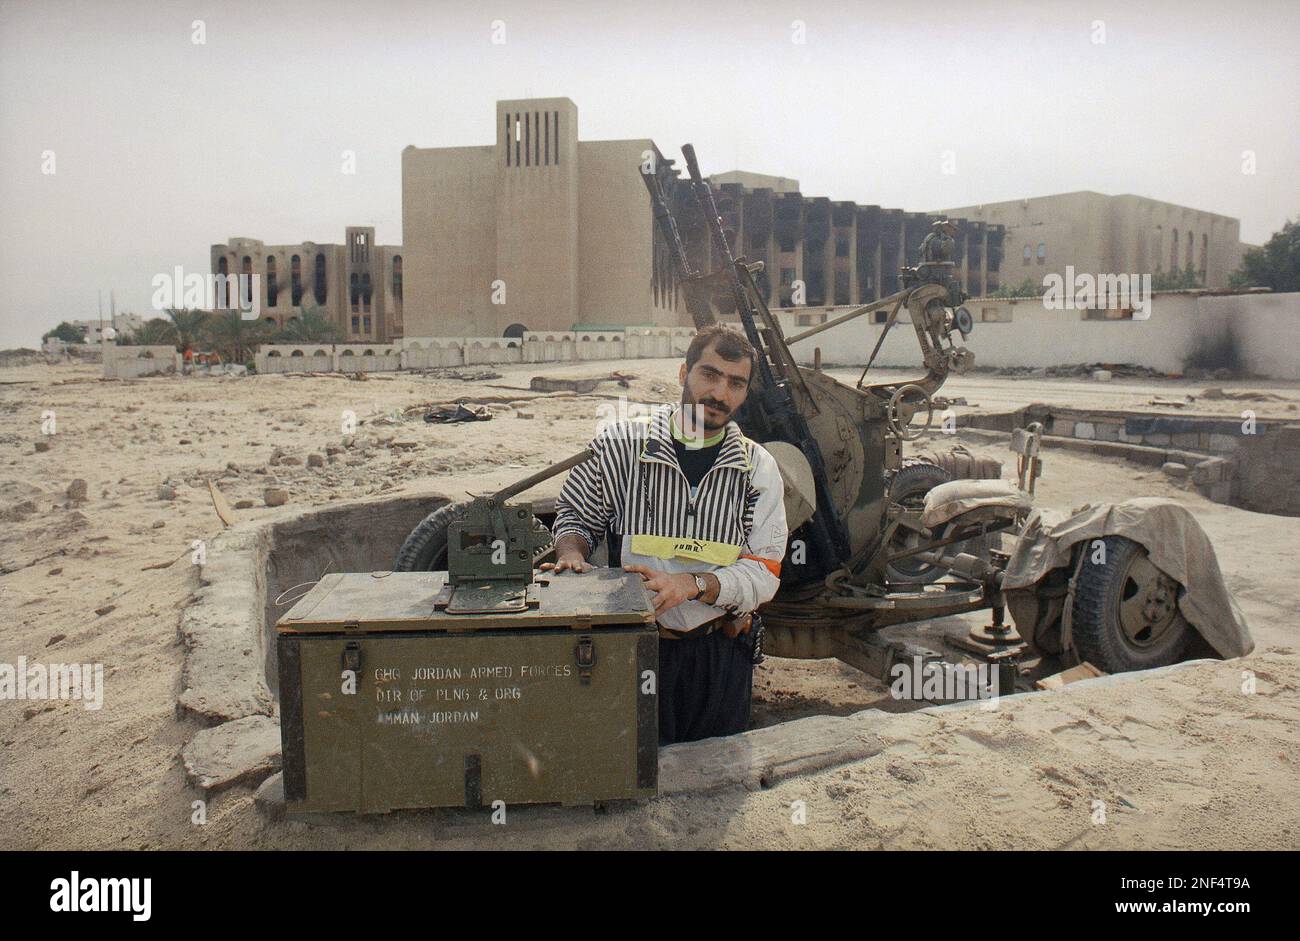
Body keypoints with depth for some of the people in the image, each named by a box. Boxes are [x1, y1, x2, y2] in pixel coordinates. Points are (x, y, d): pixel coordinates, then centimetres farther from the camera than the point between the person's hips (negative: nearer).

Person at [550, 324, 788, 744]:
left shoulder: (758, 467, -2)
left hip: (721, 657, 2)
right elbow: (575, 515, 9)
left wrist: (691, 584, -22)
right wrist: (572, 552, -13)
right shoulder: (620, 445, -5)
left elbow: (764, 572, -7)